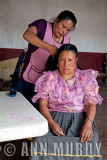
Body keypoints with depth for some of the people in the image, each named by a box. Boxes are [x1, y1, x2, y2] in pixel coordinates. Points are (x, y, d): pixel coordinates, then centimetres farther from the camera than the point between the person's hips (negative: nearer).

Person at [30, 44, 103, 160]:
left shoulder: (85, 78, 8)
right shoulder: (50, 78, 7)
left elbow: (91, 103, 1)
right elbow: (43, 104, 1)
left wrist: (88, 123, -19)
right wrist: (51, 123, -17)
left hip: (79, 117, 0)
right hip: (53, 116, 1)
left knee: (89, 143, -29)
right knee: (40, 141, -28)